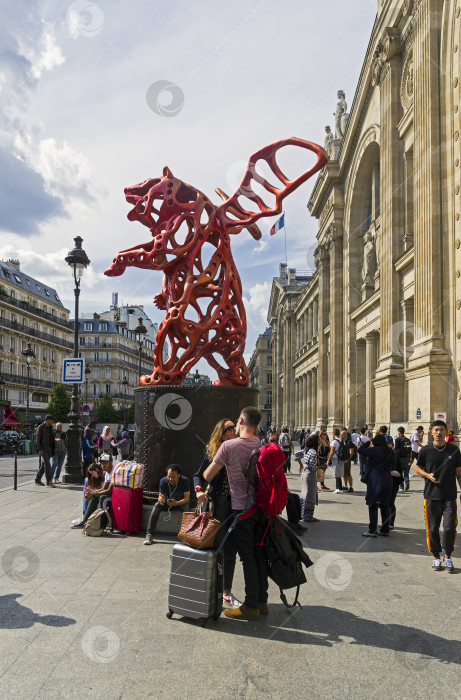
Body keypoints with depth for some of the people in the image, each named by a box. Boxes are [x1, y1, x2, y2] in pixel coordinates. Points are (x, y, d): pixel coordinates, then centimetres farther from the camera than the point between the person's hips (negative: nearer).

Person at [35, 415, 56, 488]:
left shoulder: (50, 427, 14)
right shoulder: (41, 427, -8)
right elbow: (38, 439, -10)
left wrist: (54, 447, 14)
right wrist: (39, 449, -17)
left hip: (49, 449, 7)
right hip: (43, 448, -7)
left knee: (44, 464, 12)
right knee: (47, 464, -13)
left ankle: (37, 479, 22)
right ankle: (49, 481, -14)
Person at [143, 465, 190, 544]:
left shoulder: (184, 481, -22)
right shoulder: (163, 481, -16)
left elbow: (187, 498, -21)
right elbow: (160, 496, -10)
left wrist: (176, 503, -41)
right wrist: (161, 500, -37)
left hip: (180, 503, -2)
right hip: (167, 502, 2)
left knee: (184, 508, -36)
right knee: (157, 506, -28)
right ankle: (149, 535, -31)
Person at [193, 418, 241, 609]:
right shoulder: (213, 452, -1)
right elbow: (199, 475, 4)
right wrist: (199, 491, -13)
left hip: (236, 505, 3)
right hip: (218, 504, -3)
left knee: (230, 551, 10)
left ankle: (226, 593, 23)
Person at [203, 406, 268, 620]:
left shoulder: (229, 446, -14)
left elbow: (208, 476, -8)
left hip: (242, 509, -5)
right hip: (262, 507, 5)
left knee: (248, 558, 3)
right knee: (260, 554, 14)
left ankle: (251, 606, 11)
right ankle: (262, 601, 24)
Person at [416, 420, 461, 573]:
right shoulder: (425, 450, 0)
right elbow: (418, 468, 11)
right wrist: (428, 475, -9)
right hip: (431, 495, 0)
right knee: (432, 528, 5)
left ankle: (448, 556, 15)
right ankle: (436, 557, 21)